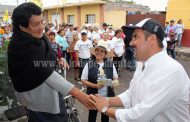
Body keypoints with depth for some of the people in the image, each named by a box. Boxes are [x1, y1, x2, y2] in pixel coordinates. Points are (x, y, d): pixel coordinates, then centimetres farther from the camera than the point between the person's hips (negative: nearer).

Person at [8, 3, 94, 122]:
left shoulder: (37, 38, 1)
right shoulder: (22, 46, -26)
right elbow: (46, 72, -33)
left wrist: (57, 60, 1)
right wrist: (77, 93, -36)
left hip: (50, 93, 8)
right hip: (40, 98, -8)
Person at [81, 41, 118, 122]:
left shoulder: (110, 64, -4)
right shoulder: (89, 64, -9)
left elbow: (115, 78, 6)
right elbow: (83, 80, -7)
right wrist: (94, 85, -20)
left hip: (107, 96, 2)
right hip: (93, 96, -2)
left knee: (106, 115, 22)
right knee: (92, 115, 17)